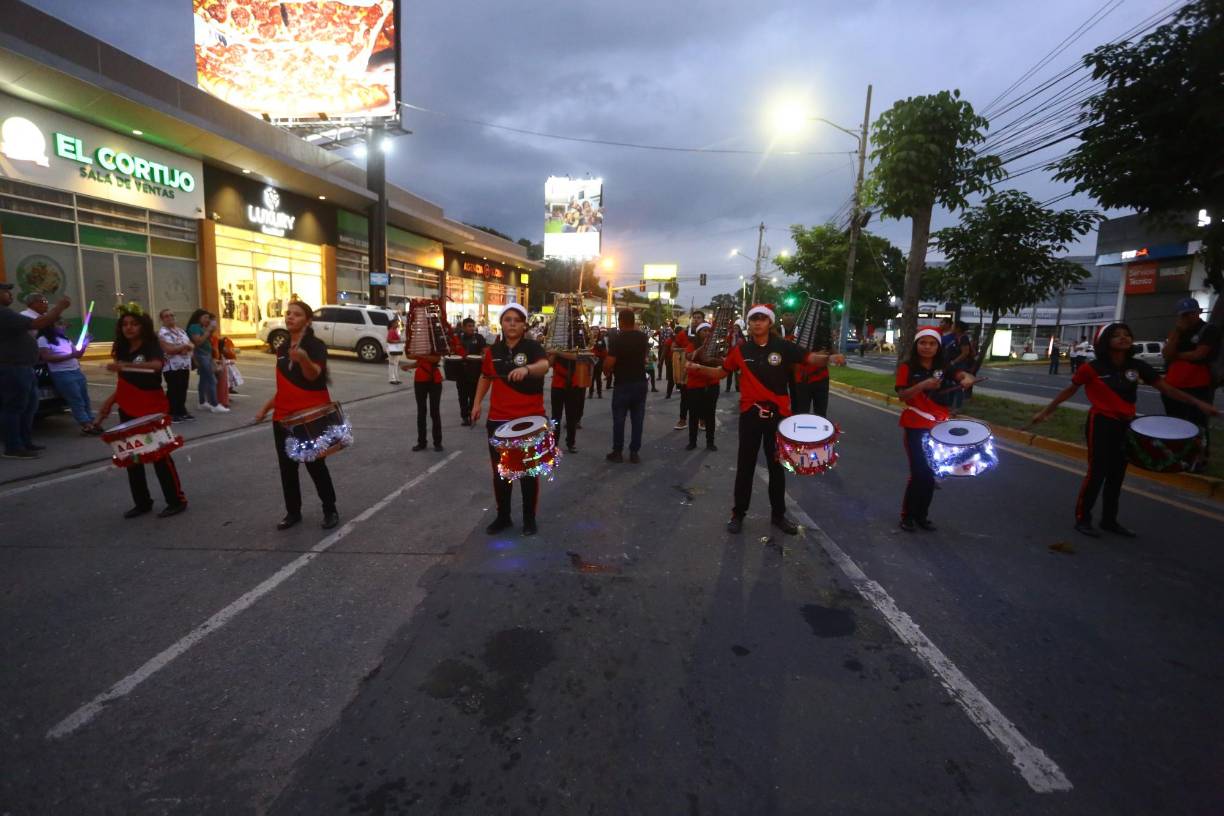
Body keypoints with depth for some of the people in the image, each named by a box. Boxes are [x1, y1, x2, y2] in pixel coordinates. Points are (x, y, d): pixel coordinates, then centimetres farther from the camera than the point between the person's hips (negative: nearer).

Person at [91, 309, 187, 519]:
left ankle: (177, 500, 5)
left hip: (153, 408, -7)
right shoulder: (122, 350, 10)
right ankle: (142, 502, 20)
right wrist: (108, 403, 9)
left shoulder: (152, 346, -9)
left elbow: (156, 365, -33)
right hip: (128, 410, 7)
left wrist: (124, 366, -44)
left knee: (160, 455, -4)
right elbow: (123, 385, 18)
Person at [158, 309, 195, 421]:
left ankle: (182, 412, 18)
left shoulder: (181, 331, 16)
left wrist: (185, 349, -10)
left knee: (183, 390, 10)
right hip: (172, 367, -7)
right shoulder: (162, 333, -8)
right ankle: (172, 414, 3)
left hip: (185, 365, 7)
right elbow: (169, 349, -20)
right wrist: (184, 346, -11)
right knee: (173, 391, -4)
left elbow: (191, 344, 11)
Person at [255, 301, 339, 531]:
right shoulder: (282, 348, 10)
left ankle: (330, 511, 16)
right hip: (283, 417, 7)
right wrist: (266, 408, 21)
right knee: (287, 466, 11)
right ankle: (293, 512, 25)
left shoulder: (316, 345, -11)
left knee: (315, 464, 0)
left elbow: (314, 375, -30)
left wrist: (303, 359, -51)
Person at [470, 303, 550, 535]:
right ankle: (503, 516, 30)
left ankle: (529, 519, 23)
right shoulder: (493, 351, 4)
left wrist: (526, 369, -51)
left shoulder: (533, 347, -9)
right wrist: (477, 402, 14)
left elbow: (544, 365, -31)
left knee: (528, 472, 7)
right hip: (498, 420, 4)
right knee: (500, 472, 13)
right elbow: (485, 377, 21)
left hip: (530, 419, -4)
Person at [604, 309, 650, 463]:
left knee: (619, 419, 6)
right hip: (640, 382, 5)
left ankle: (618, 452, 13)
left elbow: (609, 363, -20)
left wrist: (607, 370, 3)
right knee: (637, 419, 8)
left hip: (623, 384, -5)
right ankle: (634, 452, 12)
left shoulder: (618, 339, -15)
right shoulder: (642, 337, 3)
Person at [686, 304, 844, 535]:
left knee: (777, 465, 12)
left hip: (777, 413, 0)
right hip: (750, 413, 1)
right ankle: (738, 513, 21)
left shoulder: (783, 347, -5)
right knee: (745, 465, 8)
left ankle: (778, 514, 26)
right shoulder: (741, 350, 1)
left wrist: (829, 358, -29)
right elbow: (722, 372, 11)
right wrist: (698, 368, -3)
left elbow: (809, 357, -9)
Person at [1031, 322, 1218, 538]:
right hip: (1101, 423, -6)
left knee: (1117, 474, 13)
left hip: (1126, 425, 6)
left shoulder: (1137, 367, 1)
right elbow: (1070, 390, -3)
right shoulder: (1093, 368, -12)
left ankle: (1109, 520, 25)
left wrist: (1197, 403, -4)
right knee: (1097, 472, -5)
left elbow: (1166, 388, 3)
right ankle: (1082, 519, 7)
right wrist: (1046, 411, -4)